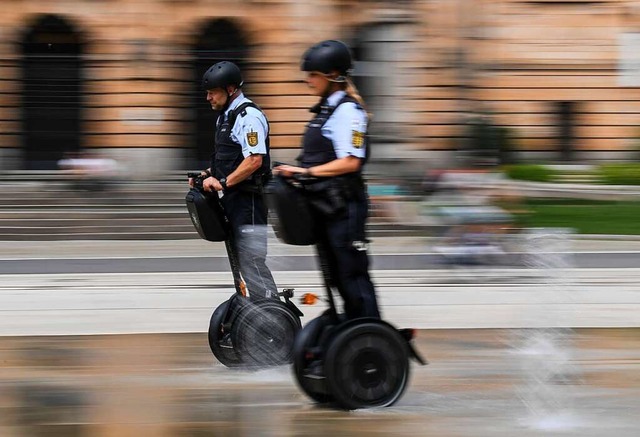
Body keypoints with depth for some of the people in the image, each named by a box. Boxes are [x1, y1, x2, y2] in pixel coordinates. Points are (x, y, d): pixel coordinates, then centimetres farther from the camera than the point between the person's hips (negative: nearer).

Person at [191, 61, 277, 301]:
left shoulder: (248, 116, -15)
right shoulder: (225, 116, 16)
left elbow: (254, 160, -23)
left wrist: (223, 182, -22)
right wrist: (208, 175, 11)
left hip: (247, 198, -10)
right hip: (232, 199, 10)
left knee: (251, 259, -11)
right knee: (242, 260, 13)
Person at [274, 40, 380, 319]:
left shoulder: (348, 110, -13)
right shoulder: (326, 109, 16)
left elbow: (350, 162, -21)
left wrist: (306, 171, -23)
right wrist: (294, 171, 9)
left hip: (344, 205, -10)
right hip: (325, 204, 10)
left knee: (352, 274, -8)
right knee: (337, 276, 11)